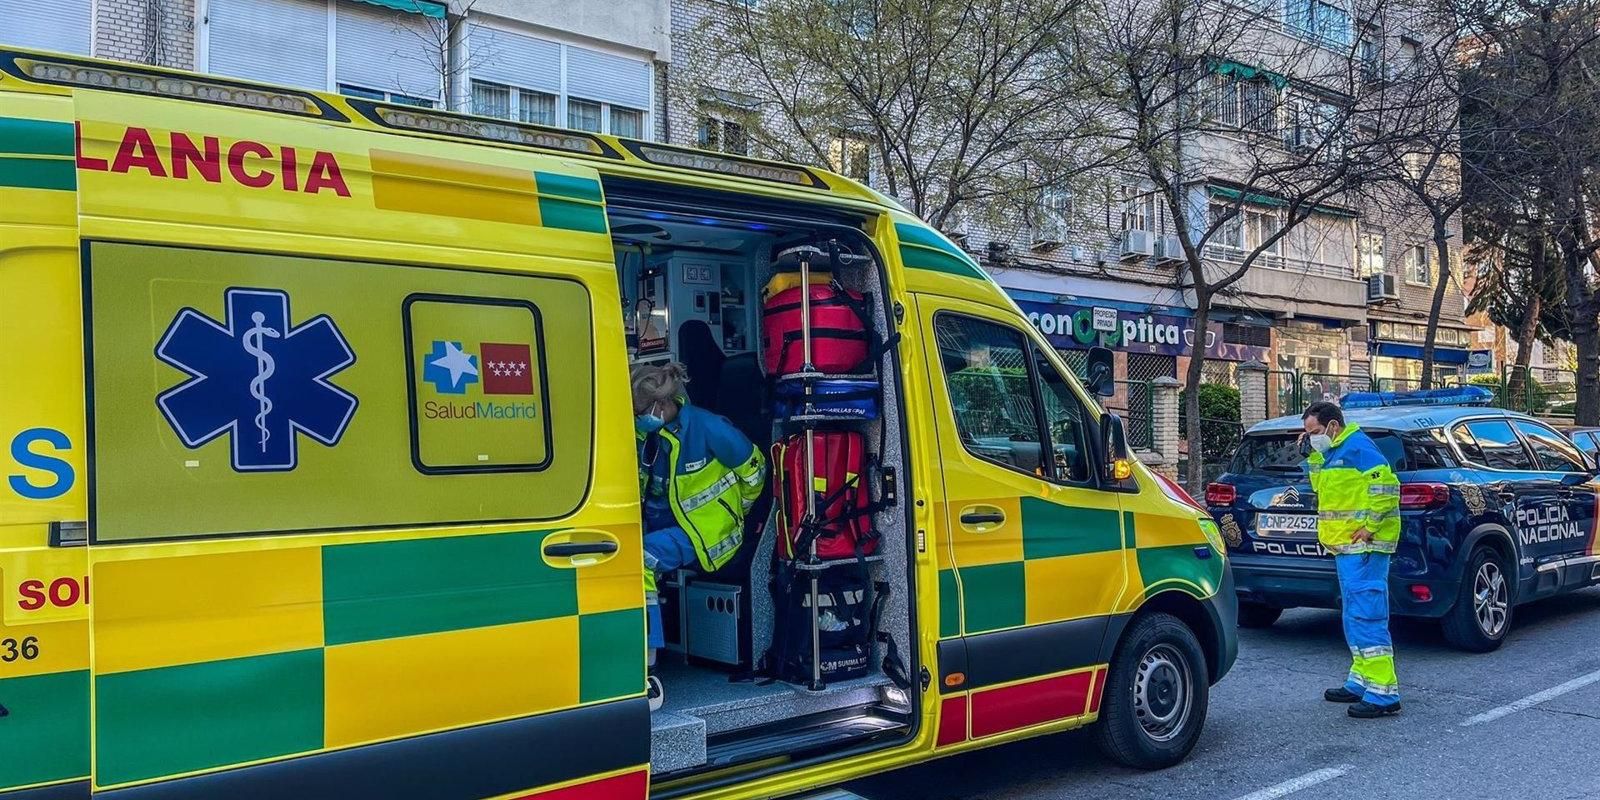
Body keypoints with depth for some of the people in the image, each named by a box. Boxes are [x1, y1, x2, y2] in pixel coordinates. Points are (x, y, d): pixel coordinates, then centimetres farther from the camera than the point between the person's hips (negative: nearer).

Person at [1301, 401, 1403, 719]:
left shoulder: (1357, 447, -12)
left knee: (1366, 616, -12)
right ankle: (1361, 682, 25)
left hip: (1362, 546, -11)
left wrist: (1370, 526, -20)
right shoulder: (1333, 451, 18)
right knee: (1355, 617, 16)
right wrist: (1314, 454, 16)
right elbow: (1321, 484, 29)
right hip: (1347, 547, 11)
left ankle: (1383, 693, -11)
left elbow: (1386, 485, -20)